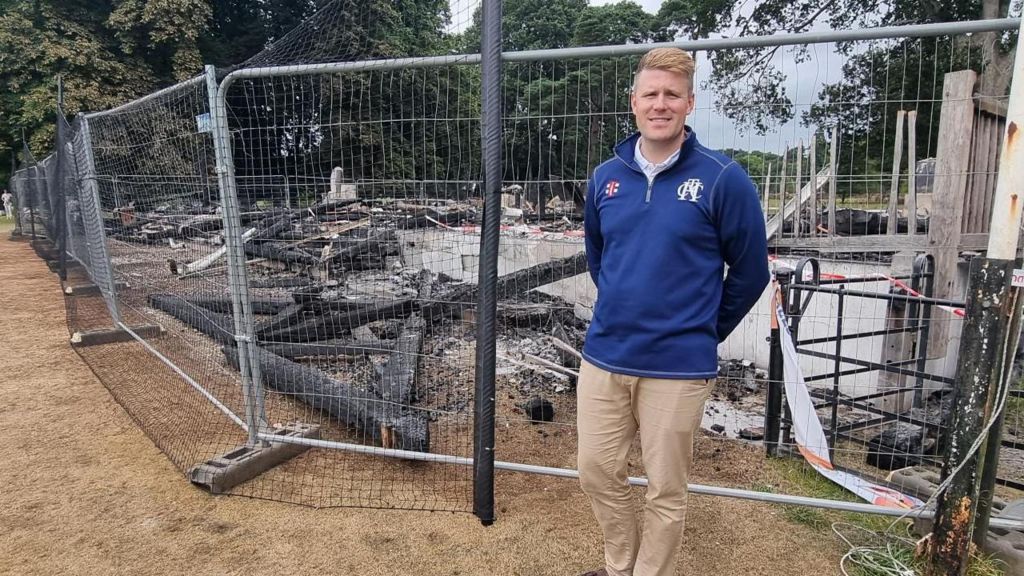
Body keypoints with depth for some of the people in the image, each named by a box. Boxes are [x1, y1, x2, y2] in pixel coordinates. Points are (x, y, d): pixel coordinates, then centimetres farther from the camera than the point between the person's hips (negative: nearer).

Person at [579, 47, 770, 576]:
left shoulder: (722, 180, -9)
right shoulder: (605, 177, 4)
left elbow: (750, 271, 0)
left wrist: (704, 331, 7)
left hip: (677, 367, -4)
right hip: (603, 357, 5)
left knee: (664, 491, 10)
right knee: (597, 471, 15)